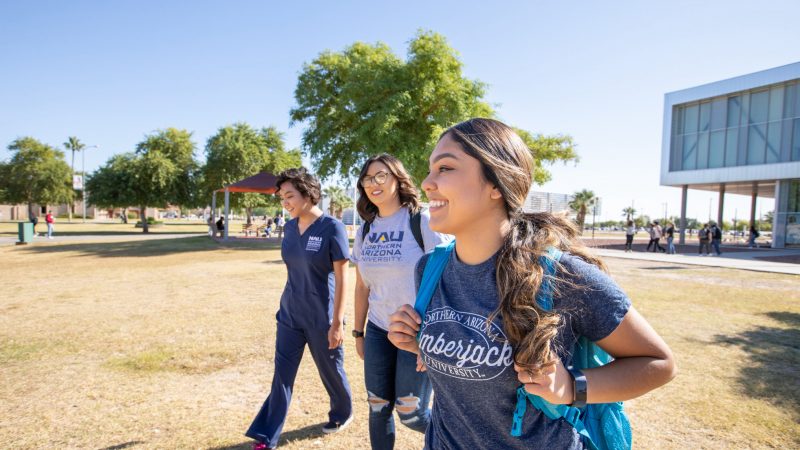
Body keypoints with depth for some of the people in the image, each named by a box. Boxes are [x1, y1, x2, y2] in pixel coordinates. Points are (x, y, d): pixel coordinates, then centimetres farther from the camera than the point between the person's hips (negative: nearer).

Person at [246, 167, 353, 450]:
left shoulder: (332, 228, -17)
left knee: (330, 370, 16)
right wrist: (289, 302, 17)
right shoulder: (290, 227, 1)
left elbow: (342, 277, -16)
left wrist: (336, 322, -16)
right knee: (282, 375, 10)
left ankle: (342, 413, 42)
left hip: (321, 318, -5)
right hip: (290, 314, 5)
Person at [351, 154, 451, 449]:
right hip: (378, 331, 5)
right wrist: (358, 332, 15)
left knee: (410, 414, 1)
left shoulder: (422, 222, -12)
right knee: (378, 409, 12)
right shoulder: (365, 231, 5)